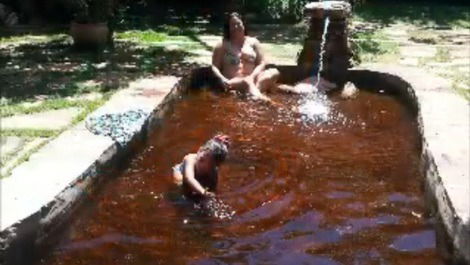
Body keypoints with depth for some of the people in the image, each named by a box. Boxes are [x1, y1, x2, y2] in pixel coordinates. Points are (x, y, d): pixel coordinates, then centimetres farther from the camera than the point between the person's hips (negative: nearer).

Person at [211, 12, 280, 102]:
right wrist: (222, 79, -18)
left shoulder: (253, 42, 16)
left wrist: (252, 76, -12)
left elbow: (262, 64, 9)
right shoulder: (223, 45, 10)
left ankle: (252, 93, -49)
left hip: (252, 79, 4)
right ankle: (259, 97, -69)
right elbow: (215, 67, 4)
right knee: (247, 82, -36)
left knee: (274, 72, -23)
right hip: (233, 82, -3)